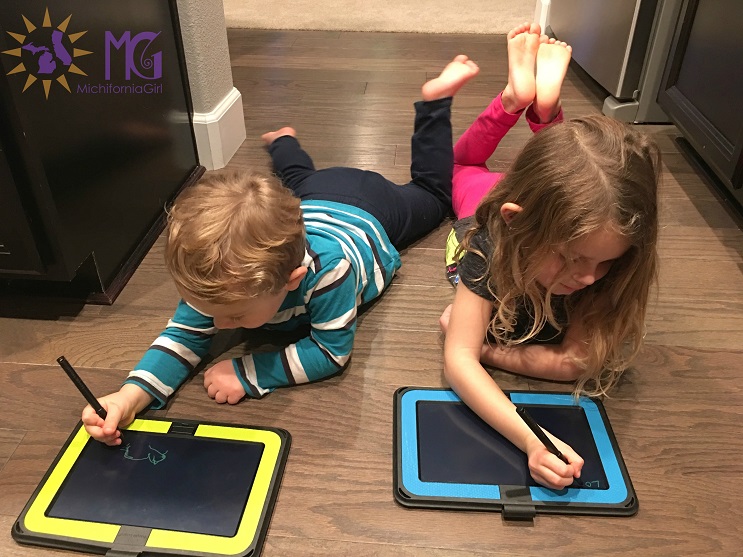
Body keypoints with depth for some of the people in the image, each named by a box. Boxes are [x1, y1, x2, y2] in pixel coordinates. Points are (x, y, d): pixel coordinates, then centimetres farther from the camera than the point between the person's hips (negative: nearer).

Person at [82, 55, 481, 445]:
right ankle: (283, 141, 66)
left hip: (370, 208, -2)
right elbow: (185, 335, -31)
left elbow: (333, 351, -44)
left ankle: (435, 100, 39)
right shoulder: (220, 279, -39)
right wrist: (131, 395, -49)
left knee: (432, 193, 29)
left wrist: (248, 373, -51)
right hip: (312, 200, 2)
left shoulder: (328, 268, -53)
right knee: (297, 181, 39)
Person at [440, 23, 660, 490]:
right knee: (465, 168, 30)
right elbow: (458, 361, -52)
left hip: (563, 212, 1)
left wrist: (483, 346, -47)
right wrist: (529, 439, -66)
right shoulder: (494, 241, -49)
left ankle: (544, 103, 34)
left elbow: (578, 362, -44)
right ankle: (518, 96, 32)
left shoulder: (607, 245, -44)